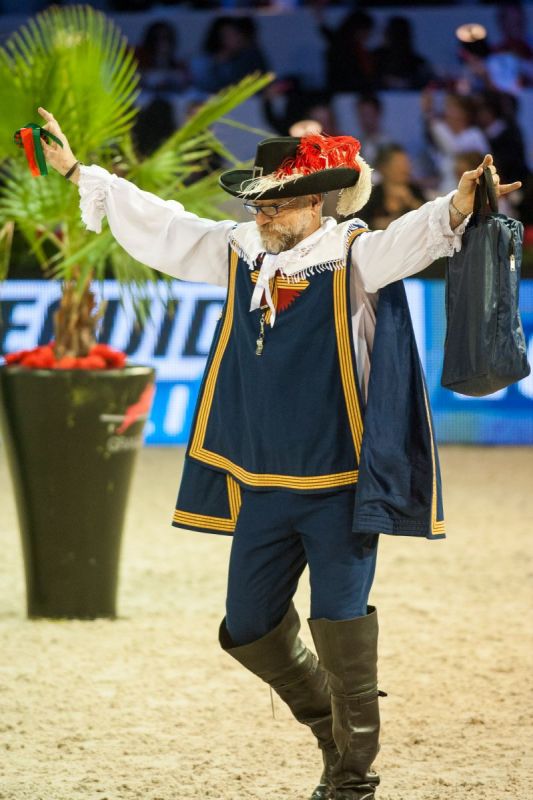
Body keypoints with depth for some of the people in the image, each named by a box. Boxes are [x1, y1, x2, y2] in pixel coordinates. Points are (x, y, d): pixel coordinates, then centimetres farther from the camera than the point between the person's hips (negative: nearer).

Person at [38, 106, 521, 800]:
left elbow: (411, 238, -29)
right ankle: (333, 728, 35)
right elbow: (156, 224, 16)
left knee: (341, 631, -8)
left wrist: (459, 205, -50)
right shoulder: (240, 253, 6)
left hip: (340, 489, -6)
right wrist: (76, 170, 21)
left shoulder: (357, 258, -10)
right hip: (260, 488, 6)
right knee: (249, 629, 11)